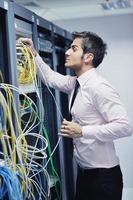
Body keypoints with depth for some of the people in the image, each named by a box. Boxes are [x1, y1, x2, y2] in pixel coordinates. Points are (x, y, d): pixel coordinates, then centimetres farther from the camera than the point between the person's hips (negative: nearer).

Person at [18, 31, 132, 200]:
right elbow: (51, 78, 21)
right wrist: (34, 54, 10)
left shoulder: (99, 87, -21)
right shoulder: (76, 83, 4)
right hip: (84, 171, 8)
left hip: (103, 175, -8)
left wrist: (82, 131, -26)